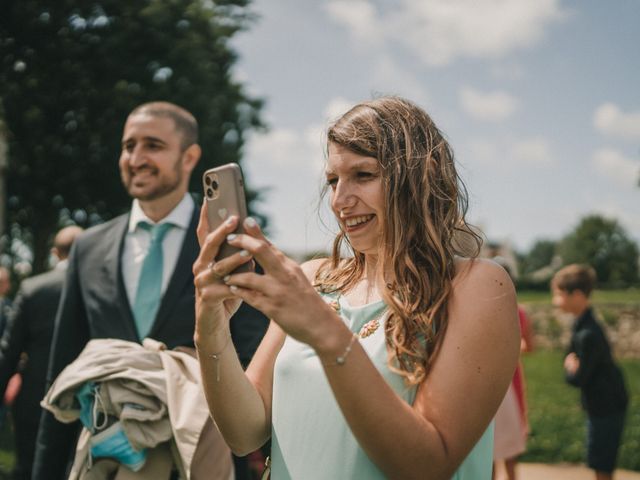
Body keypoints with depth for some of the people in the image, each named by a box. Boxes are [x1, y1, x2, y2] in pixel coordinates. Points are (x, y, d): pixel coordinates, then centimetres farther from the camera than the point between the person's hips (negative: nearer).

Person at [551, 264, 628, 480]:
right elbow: (572, 357, 9)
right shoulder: (582, 323, 2)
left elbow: (577, 379, -22)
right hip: (604, 404, 9)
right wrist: (573, 365, -11)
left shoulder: (587, 334, -28)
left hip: (605, 408, -9)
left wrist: (570, 368, -3)